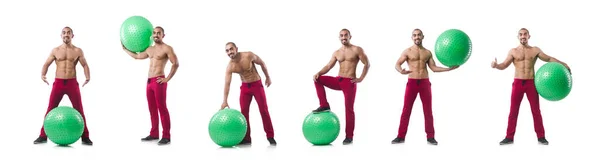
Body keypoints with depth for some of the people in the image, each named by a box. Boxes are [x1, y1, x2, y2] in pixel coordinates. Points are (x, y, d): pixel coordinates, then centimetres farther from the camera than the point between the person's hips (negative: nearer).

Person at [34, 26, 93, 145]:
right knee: (51, 109, 1)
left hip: (72, 83, -1)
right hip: (58, 82, 1)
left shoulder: (78, 51, 4)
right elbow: (46, 64, 8)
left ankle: (85, 137, 5)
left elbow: (85, 65, 6)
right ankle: (43, 136, 8)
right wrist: (43, 74, -12)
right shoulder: (55, 50, 6)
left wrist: (87, 77, -13)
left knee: (79, 110, -1)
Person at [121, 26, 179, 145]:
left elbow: (176, 64, -12)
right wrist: (125, 49, 36)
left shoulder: (167, 48, -5)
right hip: (149, 81, 8)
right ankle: (154, 134, 16)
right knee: (152, 109, 10)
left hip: (159, 81, -8)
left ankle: (166, 136, -10)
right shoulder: (150, 49, 17)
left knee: (162, 108, -10)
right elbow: (136, 56, 32)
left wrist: (167, 79, -13)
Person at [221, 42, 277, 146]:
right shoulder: (230, 67, -15)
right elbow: (227, 83, -18)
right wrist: (225, 101, -25)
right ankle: (246, 138, 6)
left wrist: (267, 77, 2)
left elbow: (262, 63, -4)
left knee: (264, 110, -5)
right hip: (244, 87, 3)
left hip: (257, 84, -2)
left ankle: (270, 137, -1)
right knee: (244, 112, -2)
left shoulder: (249, 56, -21)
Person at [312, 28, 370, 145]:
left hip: (349, 82, -5)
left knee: (349, 109, -6)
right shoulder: (336, 53, 11)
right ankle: (324, 105, -6)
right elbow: (328, 66, 4)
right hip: (338, 80, 5)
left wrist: (361, 78, -9)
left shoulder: (357, 50, -2)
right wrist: (318, 73, -14)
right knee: (318, 79, -11)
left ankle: (349, 137, -1)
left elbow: (367, 64, -2)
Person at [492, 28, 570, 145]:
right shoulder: (513, 51, 5)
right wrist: (496, 65, -22)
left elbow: (549, 58, 8)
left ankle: (541, 137, 9)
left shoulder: (535, 50, 7)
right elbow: (504, 65, -1)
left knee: (536, 110, 3)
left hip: (531, 83, 0)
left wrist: (562, 64, -4)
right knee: (513, 111, 1)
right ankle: (509, 137, 5)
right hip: (518, 83, 0)